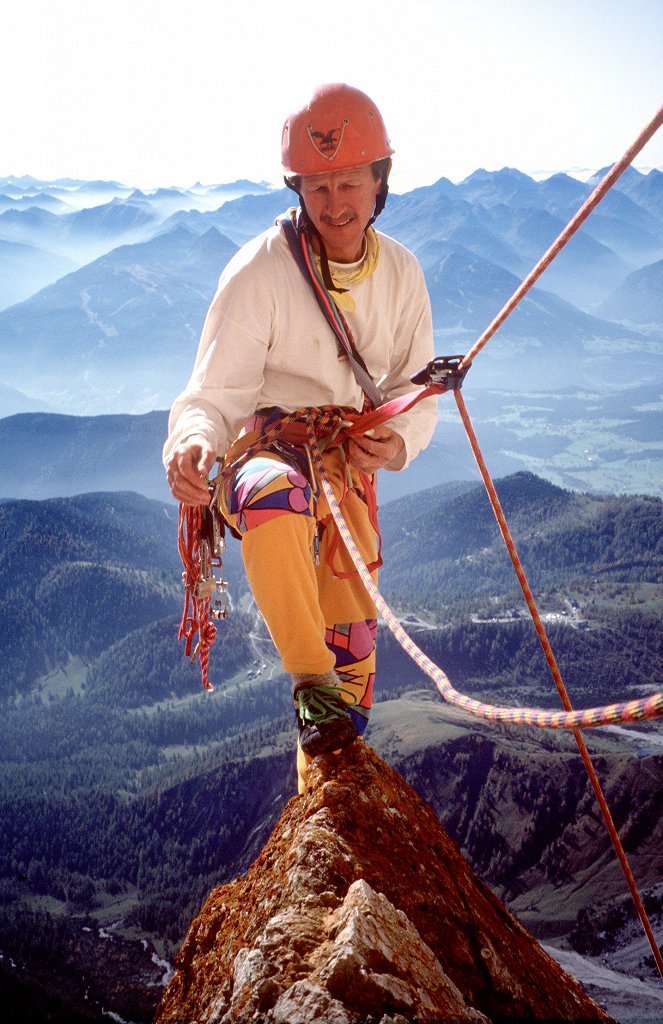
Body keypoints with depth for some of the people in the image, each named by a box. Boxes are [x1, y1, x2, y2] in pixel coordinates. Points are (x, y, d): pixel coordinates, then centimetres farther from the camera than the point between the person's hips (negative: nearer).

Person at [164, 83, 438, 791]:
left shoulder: (400, 272, -1)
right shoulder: (259, 270, -17)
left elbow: (416, 386, 6)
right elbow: (214, 394, -18)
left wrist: (399, 439, -17)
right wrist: (192, 441, -42)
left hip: (350, 462, 5)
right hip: (267, 447, -5)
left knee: (352, 636, 9)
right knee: (274, 494, -43)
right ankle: (312, 684, -29)